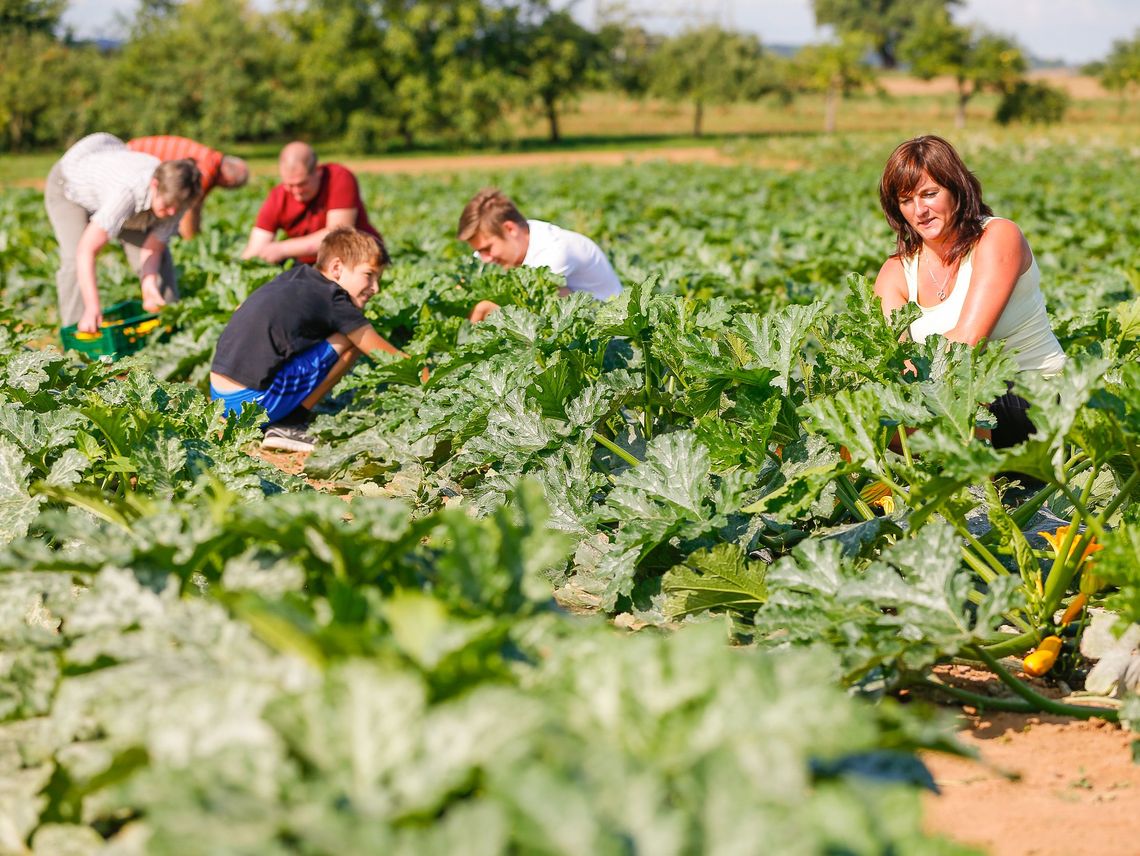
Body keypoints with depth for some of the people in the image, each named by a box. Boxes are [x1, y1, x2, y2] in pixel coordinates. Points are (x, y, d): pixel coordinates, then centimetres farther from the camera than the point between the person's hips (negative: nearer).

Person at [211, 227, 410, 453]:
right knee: (352, 341, -4)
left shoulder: (293, 276, 16)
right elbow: (385, 355, -1)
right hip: (252, 403, -8)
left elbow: (241, 310, 27)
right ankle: (288, 426, -3)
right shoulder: (335, 300, -4)